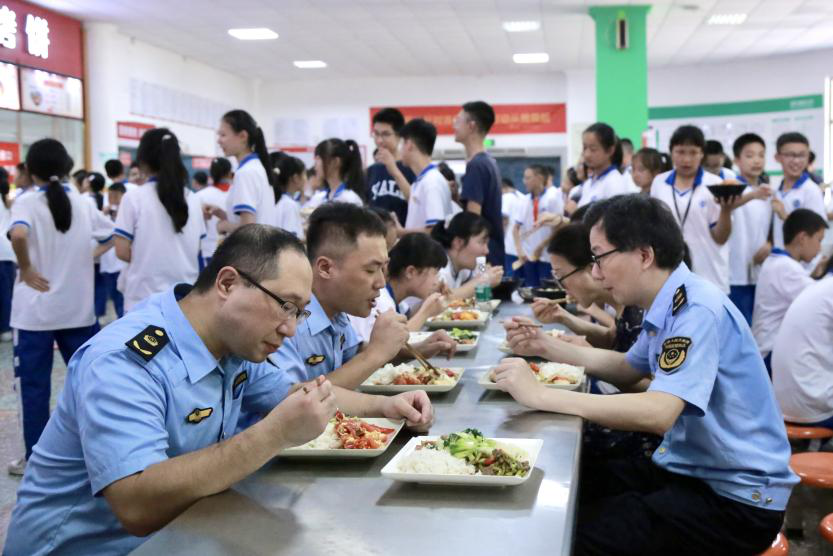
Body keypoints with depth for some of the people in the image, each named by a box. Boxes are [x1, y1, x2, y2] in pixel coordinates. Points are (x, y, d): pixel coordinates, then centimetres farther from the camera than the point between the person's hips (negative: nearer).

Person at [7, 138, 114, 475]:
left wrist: (26, 270, -16)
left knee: (34, 386, 6)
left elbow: (18, 235, -29)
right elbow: (112, 237, 11)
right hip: (78, 307, 4)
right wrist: (89, 256, 6)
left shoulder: (27, 202, -9)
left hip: (36, 310, -4)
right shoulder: (82, 203, 4)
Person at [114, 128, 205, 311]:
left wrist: (144, 260, 11)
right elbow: (196, 250, 9)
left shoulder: (134, 198, -7)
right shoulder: (193, 200, 4)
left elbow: (122, 251, -7)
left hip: (144, 297, -3)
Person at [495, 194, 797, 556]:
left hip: (738, 497, -9)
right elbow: (627, 370, 23)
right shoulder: (670, 306, 6)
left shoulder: (698, 310, -22)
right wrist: (547, 347, 10)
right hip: (687, 469, 9)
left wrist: (540, 394, -30)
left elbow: (657, 414, -34)